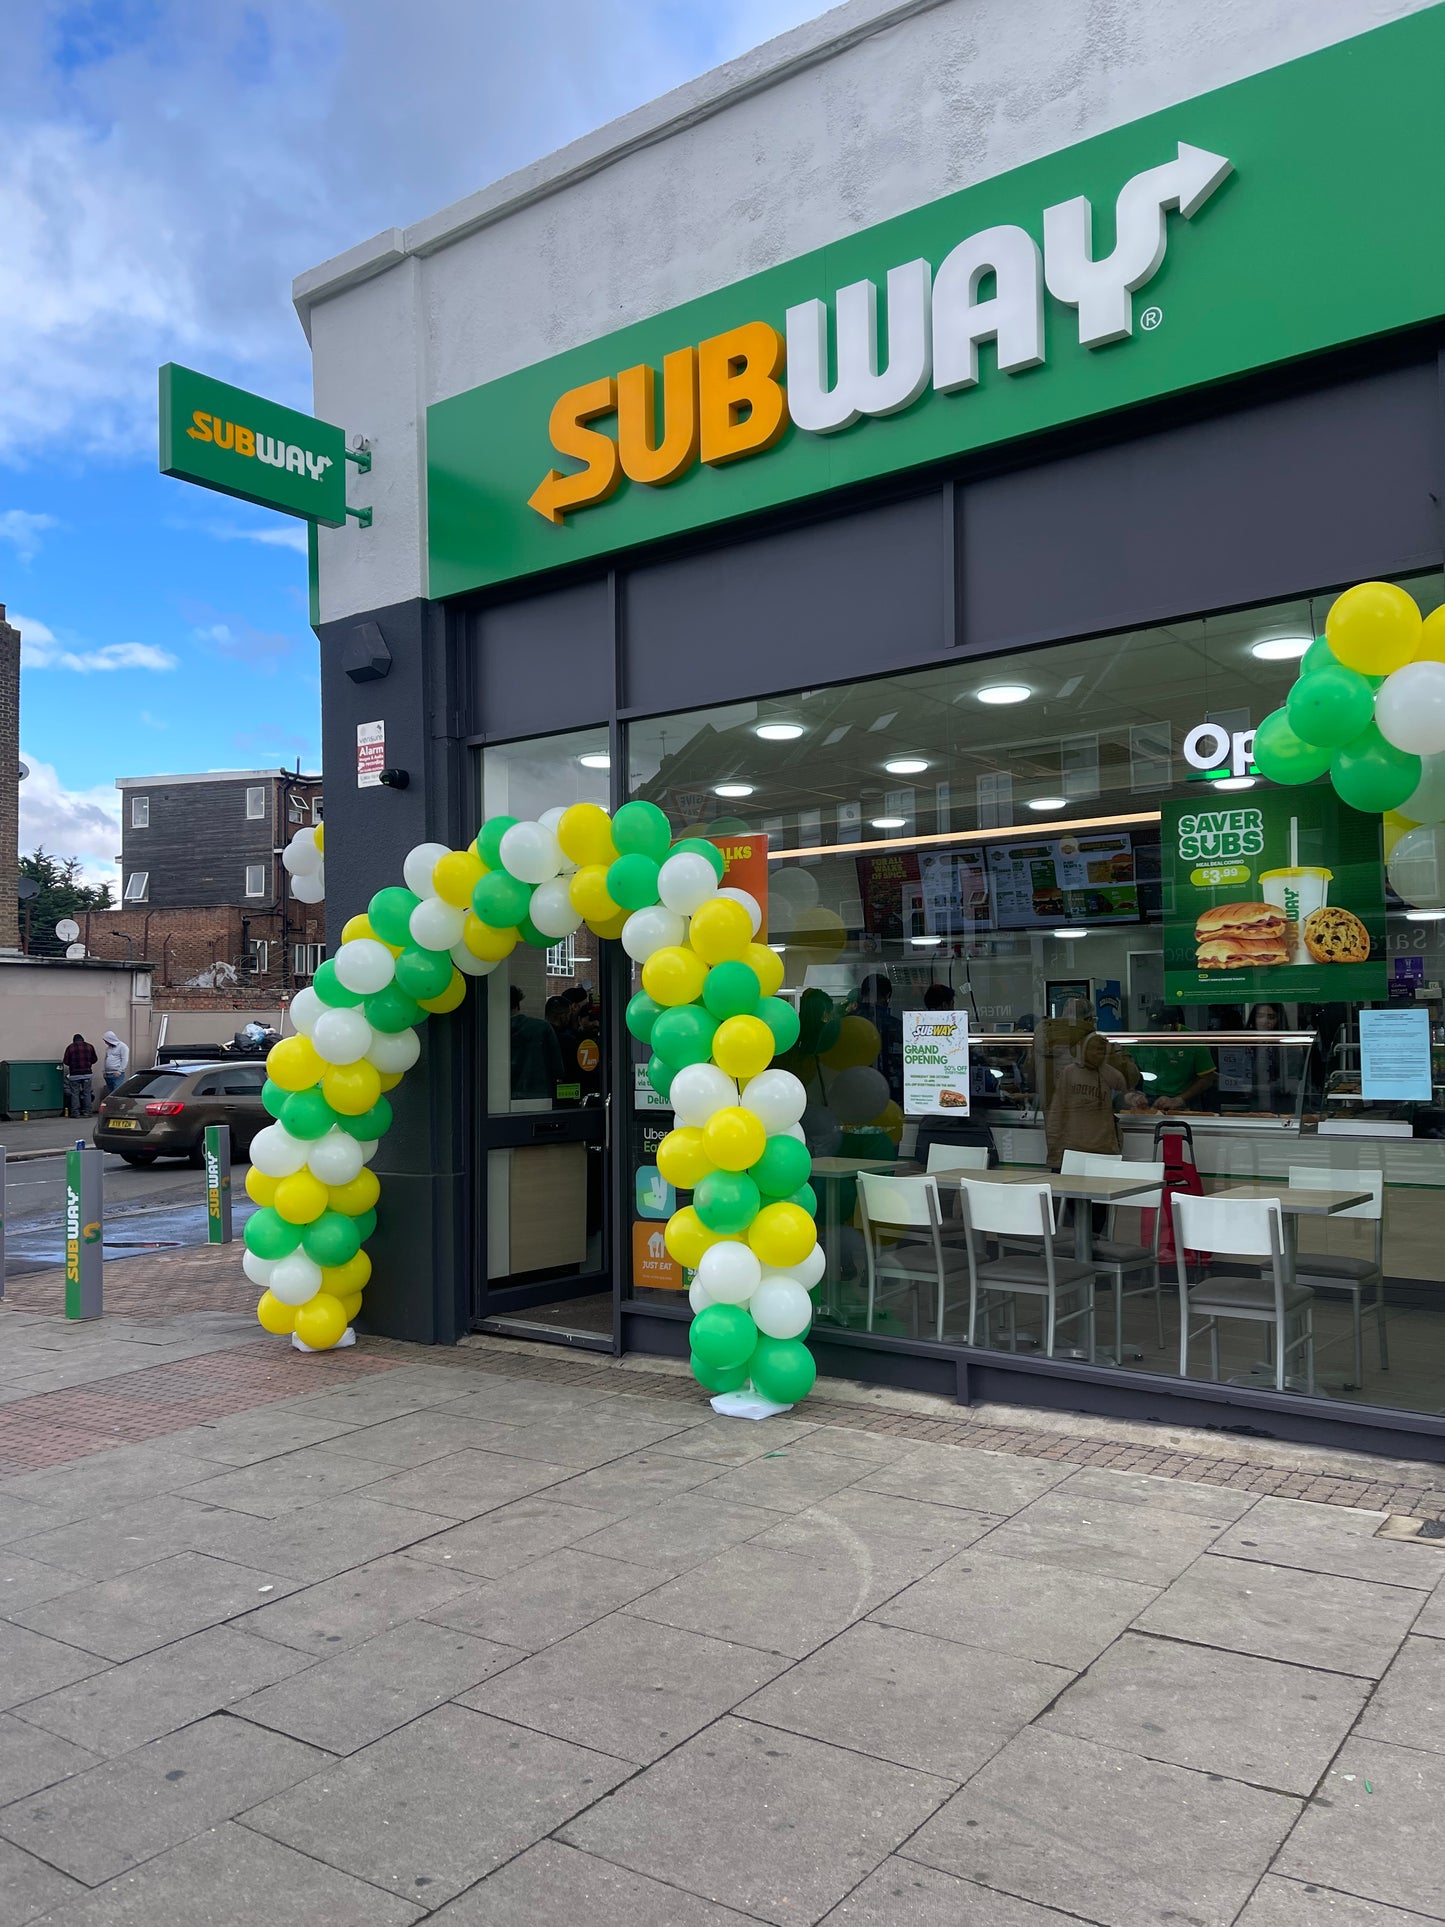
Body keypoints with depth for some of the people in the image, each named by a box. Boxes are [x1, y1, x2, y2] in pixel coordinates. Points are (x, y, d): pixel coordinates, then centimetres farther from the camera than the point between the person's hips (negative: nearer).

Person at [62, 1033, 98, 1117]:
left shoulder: (70, 1047, -1)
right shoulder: (90, 1046, 4)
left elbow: (66, 1061, 1)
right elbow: (94, 1059, 10)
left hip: (74, 1074, -2)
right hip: (87, 1073, 2)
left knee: (75, 1094, 4)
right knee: (87, 1093, 6)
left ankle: (75, 1113, 1)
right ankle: (86, 1112, 6)